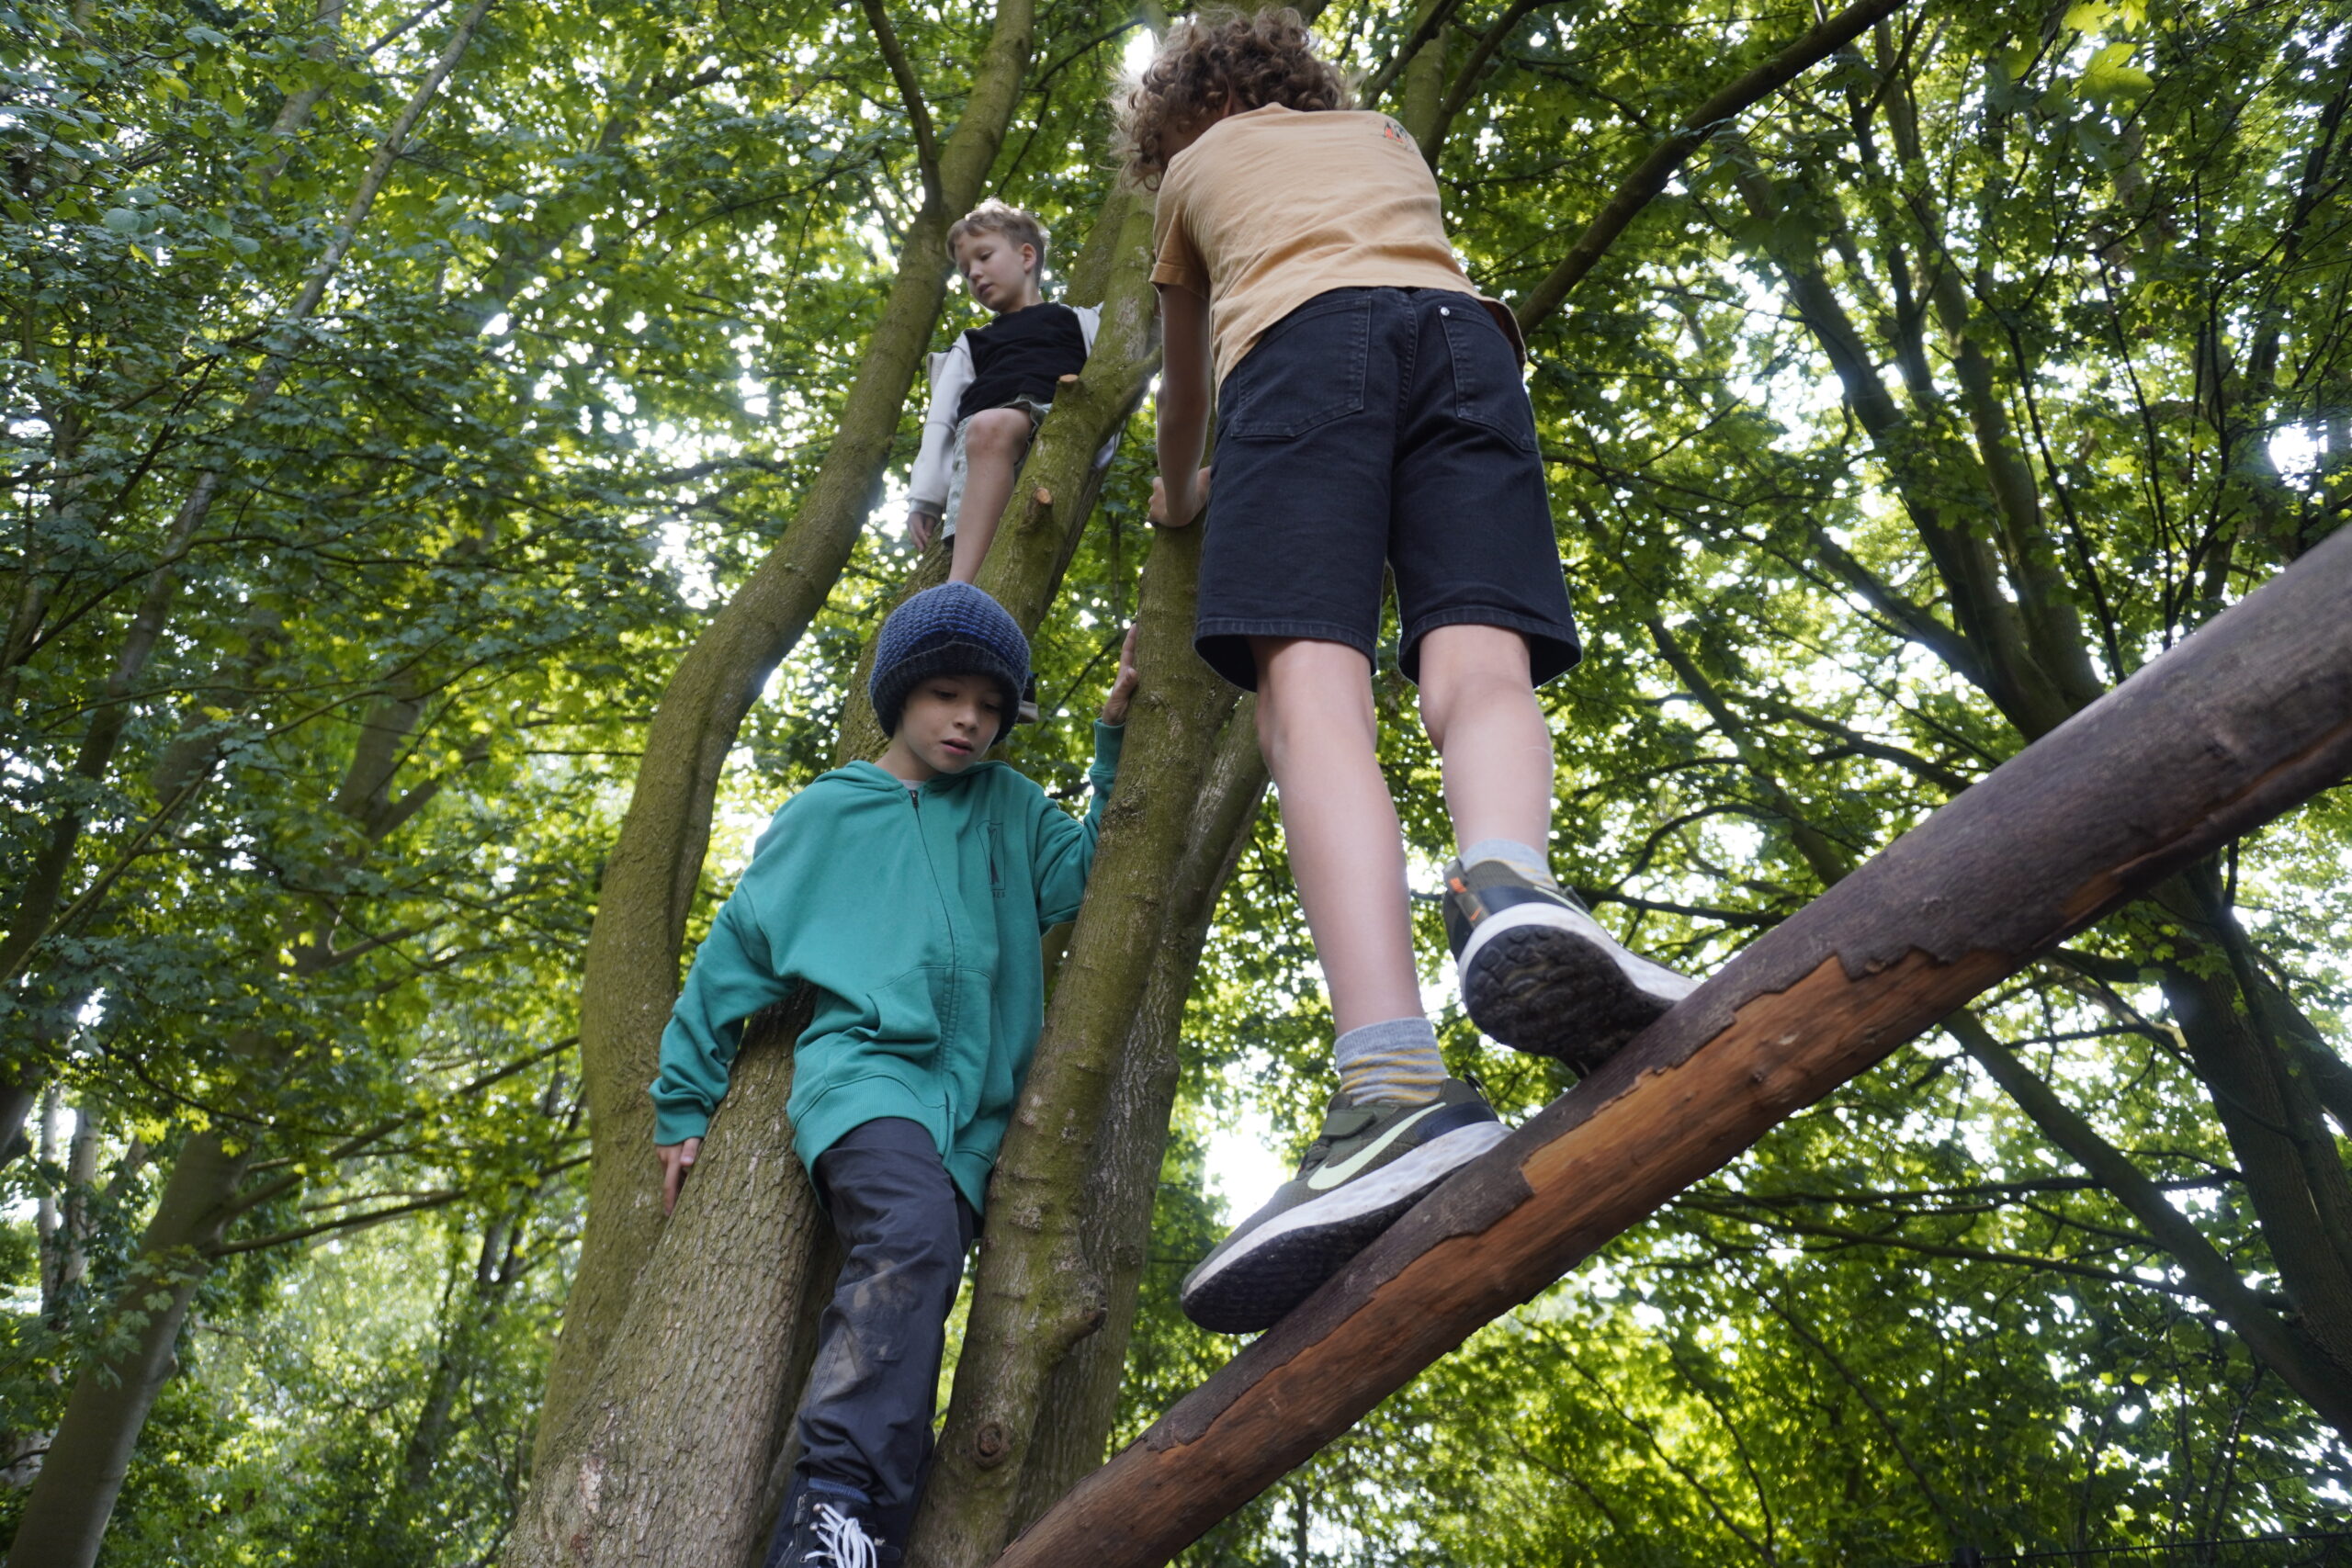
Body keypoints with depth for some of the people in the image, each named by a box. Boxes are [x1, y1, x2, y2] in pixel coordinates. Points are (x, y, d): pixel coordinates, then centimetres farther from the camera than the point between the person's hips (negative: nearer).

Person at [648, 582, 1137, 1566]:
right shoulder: (827, 813, 15)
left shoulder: (1008, 807, 22)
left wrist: (1117, 743, 2)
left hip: (971, 1108, 4)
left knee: (909, 1286, -10)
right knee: (915, 1231, -31)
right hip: (863, 1066, -3)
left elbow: (1081, 881, 6)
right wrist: (683, 1103, 16)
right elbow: (735, 952, 16)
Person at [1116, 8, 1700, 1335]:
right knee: (1479, 668, -17)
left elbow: (1184, 390, 41)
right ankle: (1507, 887, -54)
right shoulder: (1388, 136, 41)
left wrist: (1179, 499, 59)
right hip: (1464, 334, 4)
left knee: (1312, 694, -23)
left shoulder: (1198, 165, 33)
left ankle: (1396, 1081, -45)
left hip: (1302, 342, -3)